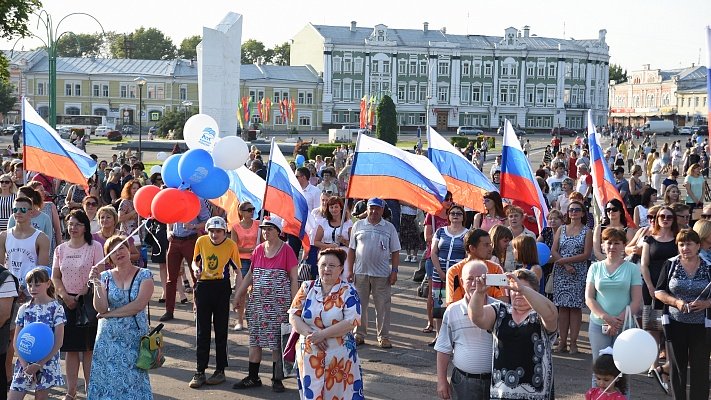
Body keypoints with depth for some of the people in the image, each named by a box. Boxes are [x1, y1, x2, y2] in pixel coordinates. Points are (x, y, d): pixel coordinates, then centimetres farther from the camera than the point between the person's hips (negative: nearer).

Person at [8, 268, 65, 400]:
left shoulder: (56, 308, -6)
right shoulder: (24, 309, 4)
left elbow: (58, 342, -9)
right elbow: (16, 341, 5)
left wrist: (39, 364, -14)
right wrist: (25, 364, -9)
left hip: (47, 363, -3)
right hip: (25, 362, 3)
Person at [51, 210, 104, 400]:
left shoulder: (94, 247, -3)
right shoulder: (61, 249, 9)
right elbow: (55, 277, 9)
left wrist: (82, 295, -11)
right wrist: (65, 296, -6)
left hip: (88, 301, -3)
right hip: (67, 302, 3)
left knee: (88, 347, -1)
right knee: (70, 348, 6)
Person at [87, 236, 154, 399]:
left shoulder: (144, 275, -1)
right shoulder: (105, 276, 6)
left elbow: (139, 305, -13)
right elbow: (100, 308, -5)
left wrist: (109, 314, -7)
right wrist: (96, 283, -16)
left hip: (134, 338, -2)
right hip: (109, 338, 2)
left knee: (133, 379, 0)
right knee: (108, 378, 2)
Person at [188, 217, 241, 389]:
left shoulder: (231, 245, -7)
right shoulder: (201, 241, 0)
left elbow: (237, 271, -1)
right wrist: (196, 269, -7)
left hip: (222, 287, -2)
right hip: (203, 286, 2)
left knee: (221, 329, 6)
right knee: (202, 330, 4)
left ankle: (220, 370, 16)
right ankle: (200, 371, 9)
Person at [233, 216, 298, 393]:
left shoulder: (286, 250, -7)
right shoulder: (258, 249, 7)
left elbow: (294, 279, -6)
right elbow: (250, 274, 17)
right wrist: (238, 294, 15)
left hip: (279, 304, -5)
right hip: (257, 302, 5)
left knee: (277, 342, 1)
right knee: (255, 340, 8)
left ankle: (277, 379, 12)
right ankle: (253, 378, 18)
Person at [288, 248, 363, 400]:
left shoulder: (348, 291, -3)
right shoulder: (307, 288, 7)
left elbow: (351, 322, -13)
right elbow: (293, 315, 3)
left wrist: (323, 334, -19)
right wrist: (310, 334, -13)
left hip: (339, 356, -2)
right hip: (309, 355, 2)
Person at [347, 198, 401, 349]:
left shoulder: (389, 228, 5)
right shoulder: (358, 225, 7)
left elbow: (395, 252, 6)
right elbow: (351, 249, 8)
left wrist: (394, 271, -3)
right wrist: (350, 271, 3)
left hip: (382, 274, -1)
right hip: (360, 272, 1)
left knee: (383, 306, 2)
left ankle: (383, 337, 11)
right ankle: (359, 334, 16)